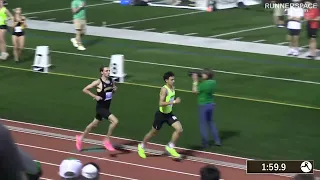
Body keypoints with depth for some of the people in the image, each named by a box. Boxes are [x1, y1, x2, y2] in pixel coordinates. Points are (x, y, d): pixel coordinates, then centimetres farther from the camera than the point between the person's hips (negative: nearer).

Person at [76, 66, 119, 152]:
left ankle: (80, 138, 42)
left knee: (94, 124, 22)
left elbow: (113, 91, 20)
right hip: (100, 107, -7)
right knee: (115, 121, -22)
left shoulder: (111, 81, 1)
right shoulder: (98, 82, -17)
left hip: (106, 107, 7)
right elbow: (85, 89, -14)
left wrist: (114, 89, -4)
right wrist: (95, 96, -20)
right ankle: (107, 140, -6)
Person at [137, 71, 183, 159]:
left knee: (179, 129, -9)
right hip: (161, 114, -7)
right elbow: (161, 103, -36)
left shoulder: (172, 88, 1)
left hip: (169, 114, 7)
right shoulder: (164, 89, -24)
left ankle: (170, 147, 7)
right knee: (153, 132, 10)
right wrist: (174, 102, -37)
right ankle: (141, 146, 34)